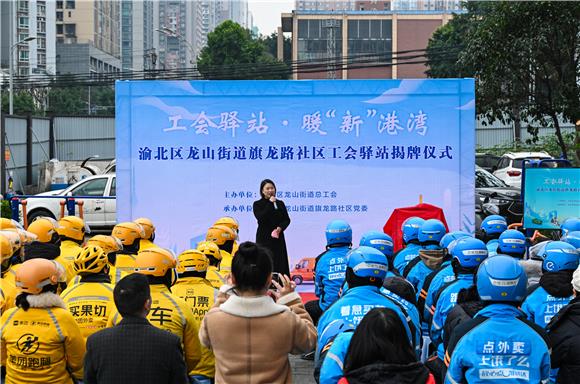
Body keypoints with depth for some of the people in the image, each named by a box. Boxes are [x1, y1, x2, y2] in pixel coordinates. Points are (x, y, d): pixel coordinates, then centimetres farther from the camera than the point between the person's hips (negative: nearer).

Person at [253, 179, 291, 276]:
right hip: (264, 238, -3)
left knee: (280, 265, 0)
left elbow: (287, 219, 6)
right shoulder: (257, 204, 1)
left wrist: (280, 228, -13)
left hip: (278, 238, 3)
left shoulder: (280, 203, 9)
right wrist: (270, 203, -12)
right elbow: (261, 218, -15)